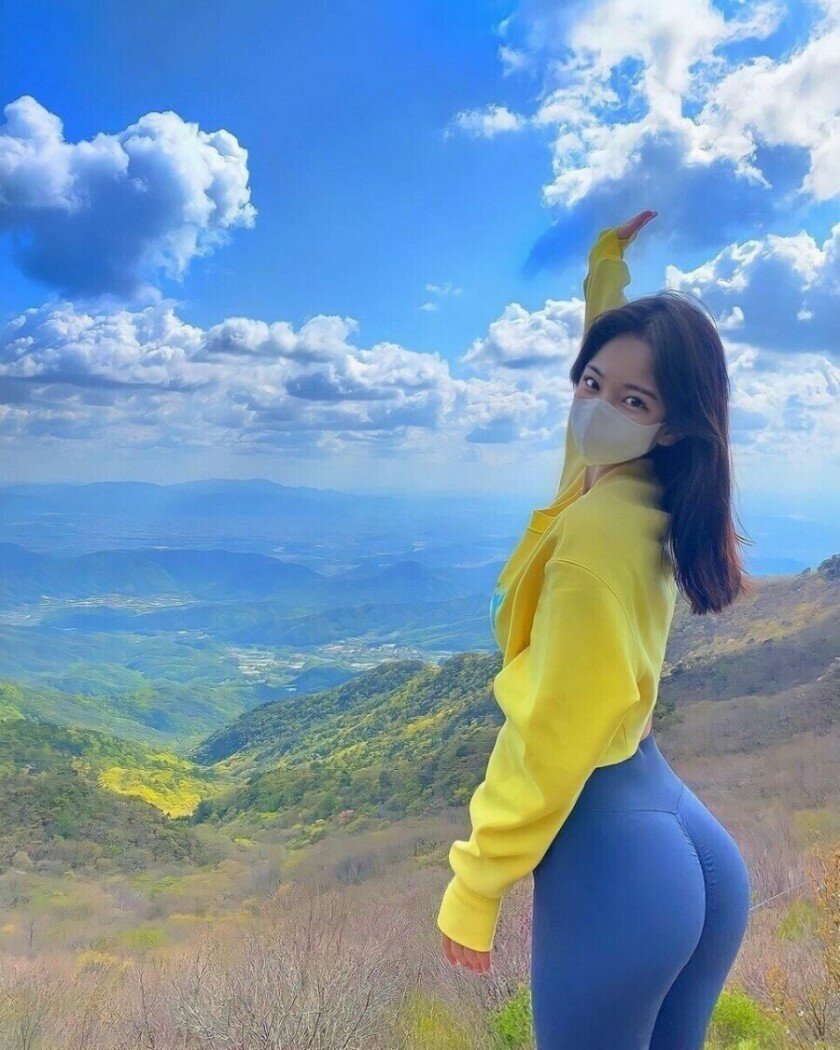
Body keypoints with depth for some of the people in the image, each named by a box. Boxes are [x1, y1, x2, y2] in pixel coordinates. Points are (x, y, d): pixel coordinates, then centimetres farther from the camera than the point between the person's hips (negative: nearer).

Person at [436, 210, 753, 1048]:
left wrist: (473, 886, -11)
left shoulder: (597, 528, -22)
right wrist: (607, 258, 35)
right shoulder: (649, 499, 2)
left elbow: (554, 736, -20)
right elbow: (609, 349, 23)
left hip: (608, 857, -9)